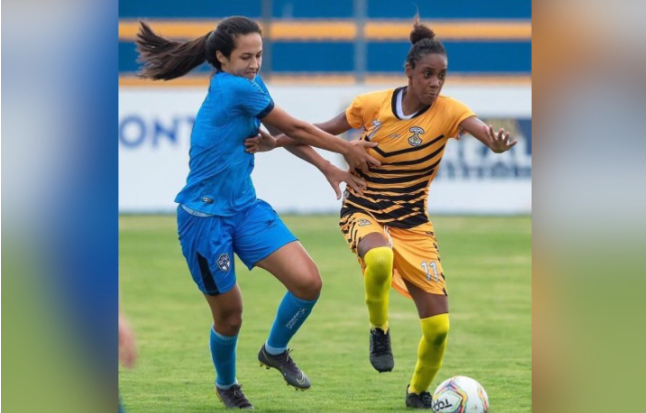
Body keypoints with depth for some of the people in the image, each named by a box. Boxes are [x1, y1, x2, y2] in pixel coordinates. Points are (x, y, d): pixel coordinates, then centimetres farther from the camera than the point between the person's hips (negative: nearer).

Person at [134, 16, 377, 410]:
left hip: (245, 208, 7)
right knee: (229, 315, 3)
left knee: (308, 282, -11)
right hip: (204, 218, -7)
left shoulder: (250, 84, 6)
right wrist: (348, 149, 0)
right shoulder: (232, 87, -20)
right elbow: (295, 128, -11)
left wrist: (329, 168, 10)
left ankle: (275, 350, 16)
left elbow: (286, 135, 18)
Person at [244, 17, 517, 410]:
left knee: (438, 325, -5)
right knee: (380, 257, -40)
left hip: (413, 224, 1)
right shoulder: (372, 105, -10)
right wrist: (276, 142, 0)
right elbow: (327, 130, 7)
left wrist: (497, 141, -58)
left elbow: (479, 127, -35)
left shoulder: (447, 111, -14)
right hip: (364, 213, -1)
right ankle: (379, 330, -10)